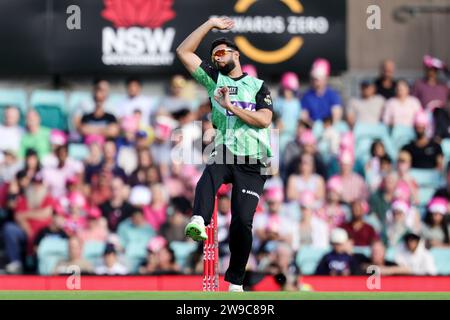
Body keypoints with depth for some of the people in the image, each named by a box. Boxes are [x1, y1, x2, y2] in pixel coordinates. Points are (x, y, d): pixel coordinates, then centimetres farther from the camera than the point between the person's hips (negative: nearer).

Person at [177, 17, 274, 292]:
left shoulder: (258, 86, 12)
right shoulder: (214, 78, 18)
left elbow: (264, 120, -3)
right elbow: (184, 52, 14)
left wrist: (232, 107, -8)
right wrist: (210, 24, 13)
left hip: (253, 163, -1)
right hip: (224, 152, 1)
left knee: (242, 220, -10)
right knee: (210, 175, -37)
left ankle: (236, 282, 1)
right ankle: (200, 221, -63)